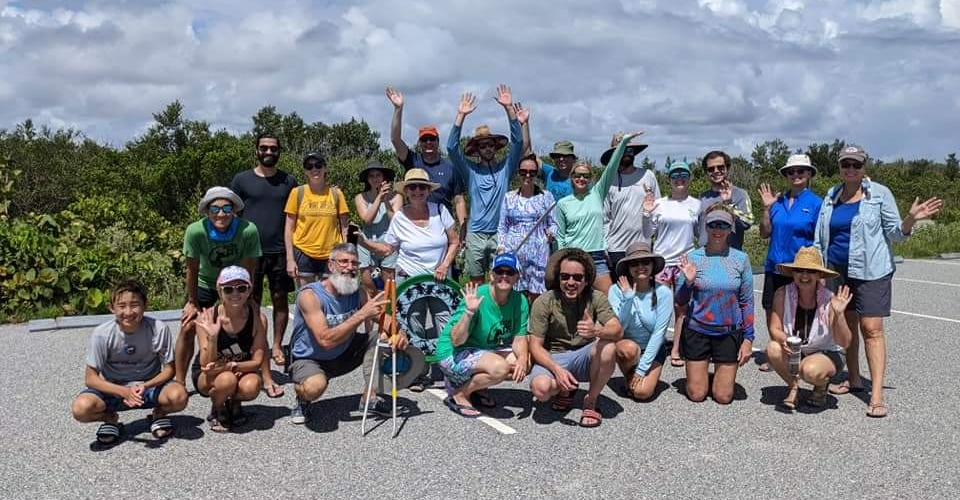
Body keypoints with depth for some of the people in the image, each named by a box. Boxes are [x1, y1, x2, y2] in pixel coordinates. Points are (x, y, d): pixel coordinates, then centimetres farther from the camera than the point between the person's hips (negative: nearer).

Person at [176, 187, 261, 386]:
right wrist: (193, 303, -8)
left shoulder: (248, 231, -31)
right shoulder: (195, 231, -30)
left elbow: (247, 272, -20)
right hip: (205, 285, 0)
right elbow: (192, 270, -17)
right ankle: (180, 382, 4)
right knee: (188, 327, -10)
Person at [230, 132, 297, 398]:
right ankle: (264, 372, 7)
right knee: (252, 307, 1)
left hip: (280, 251, 1)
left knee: (280, 300, 6)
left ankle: (277, 346, 25)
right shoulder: (242, 180, 3)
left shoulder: (288, 181, 8)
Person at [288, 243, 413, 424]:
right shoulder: (309, 295, -25)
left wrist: (398, 333, -25)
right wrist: (362, 314, -38)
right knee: (315, 386, -38)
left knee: (386, 336, -7)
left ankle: (369, 397, 2)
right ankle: (302, 398, 0)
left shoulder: (357, 292, -8)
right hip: (309, 360, -6)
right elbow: (326, 340, -35)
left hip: (344, 355, 6)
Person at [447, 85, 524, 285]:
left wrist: (509, 108, -12)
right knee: (476, 284, 6)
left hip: (500, 233, 0)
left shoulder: (505, 168, 7)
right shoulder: (471, 170, 6)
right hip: (475, 234, 0)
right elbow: (452, 147, -4)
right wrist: (461, 115, -12)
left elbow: (518, 142, -4)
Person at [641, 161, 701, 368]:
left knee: (682, 308, 5)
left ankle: (676, 350, 13)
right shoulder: (659, 204, 3)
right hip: (662, 260, -1)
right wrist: (646, 213, -6)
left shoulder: (697, 205, 8)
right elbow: (648, 234, 5)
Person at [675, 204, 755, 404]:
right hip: (697, 331, 0)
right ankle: (699, 373, 38)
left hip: (729, 332, 1)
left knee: (723, 397, 6)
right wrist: (688, 282, -21)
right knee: (697, 394, 6)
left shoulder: (740, 259, -4)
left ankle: (721, 374, 37)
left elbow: (747, 301, 2)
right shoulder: (692, 258, -6)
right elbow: (681, 301, -2)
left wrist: (748, 338, 0)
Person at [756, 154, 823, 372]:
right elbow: (765, 233, 7)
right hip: (775, 265, 4)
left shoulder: (816, 203, -3)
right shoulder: (778, 202, 8)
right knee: (771, 311, 8)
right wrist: (767, 207, -4)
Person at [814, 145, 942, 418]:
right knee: (846, 326, 12)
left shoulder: (879, 193, -1)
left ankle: (877, 395, -11)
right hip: (837, 272, 5)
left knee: (872, 328, -10)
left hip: (870, 271, -5)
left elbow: (894, 233, 0)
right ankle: (853, 380, 27)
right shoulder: (831, 197, 10)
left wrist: (911, 219, -18)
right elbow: (820, 238, 15)